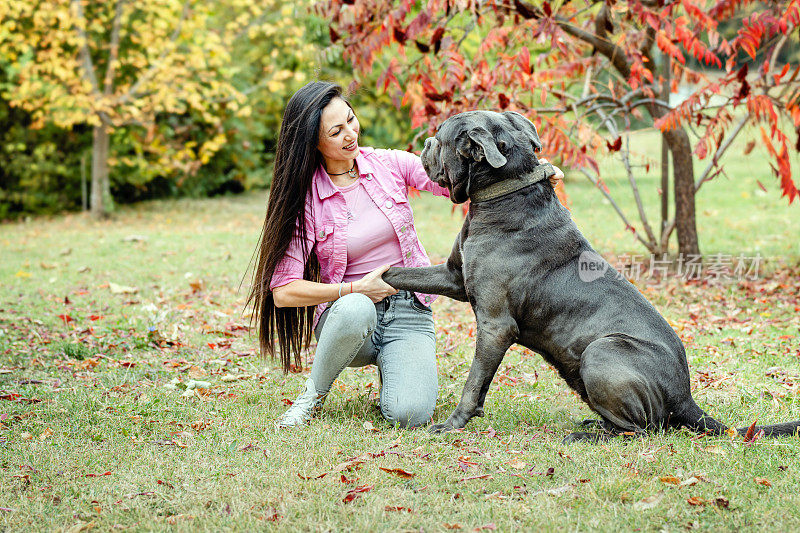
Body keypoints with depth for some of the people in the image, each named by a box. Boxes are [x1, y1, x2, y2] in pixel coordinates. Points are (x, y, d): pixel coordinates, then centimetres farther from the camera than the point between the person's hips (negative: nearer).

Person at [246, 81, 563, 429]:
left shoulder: (390, 165, 0)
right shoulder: (305, 198, -7)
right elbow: (283, 291, -11)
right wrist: (355, 290, -19)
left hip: (409, 316, 2)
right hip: (345, 318, -2)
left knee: (409, 413, -26)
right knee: (356, 309, -40)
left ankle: (391, 368, 12)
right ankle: (314, 393, -10)